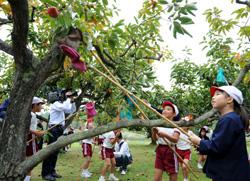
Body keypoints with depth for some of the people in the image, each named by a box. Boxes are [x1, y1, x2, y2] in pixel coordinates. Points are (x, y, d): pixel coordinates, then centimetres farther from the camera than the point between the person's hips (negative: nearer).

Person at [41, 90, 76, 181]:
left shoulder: (62, 105, 19)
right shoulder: (56, 104, -9)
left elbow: (72, 110, 21)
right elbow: (65, 107, -28)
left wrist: (72, 100, 7)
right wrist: (68, 98, -14)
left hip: (59, 130, 9)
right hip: (54, 130, -9)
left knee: (55, 152, 11)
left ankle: (52, 171, 18)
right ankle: (45, 173, -5)